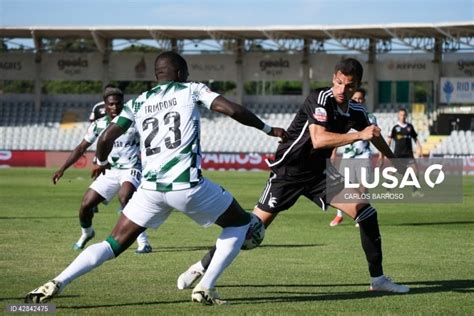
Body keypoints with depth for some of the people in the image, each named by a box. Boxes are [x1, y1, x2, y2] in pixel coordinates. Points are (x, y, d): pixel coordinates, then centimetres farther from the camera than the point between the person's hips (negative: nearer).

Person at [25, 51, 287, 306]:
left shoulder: (137, 103, 16)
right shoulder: (191, 90, 8)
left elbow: (106, 138, 11)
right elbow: (233, 110, -2)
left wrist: (101, 162, 33)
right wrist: (268, 129, 11)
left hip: (150, 189, 4)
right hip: (187, 185, -3)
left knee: (114, 244, 13)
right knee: (240, 223, 17)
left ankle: (56, 284, -6)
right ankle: (205, 288, 6)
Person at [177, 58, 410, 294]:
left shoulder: (356, 112, -1)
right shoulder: (320, 99, -22)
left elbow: (373, 135, 22)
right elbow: (318, 140, -37)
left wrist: (392, 160, 34)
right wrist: (359, 135, -38)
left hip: (319, 173, 6)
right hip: (288, 171, -6)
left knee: (366, 212, -4)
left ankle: (377, 278, 7)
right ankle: (203, 266, 8)